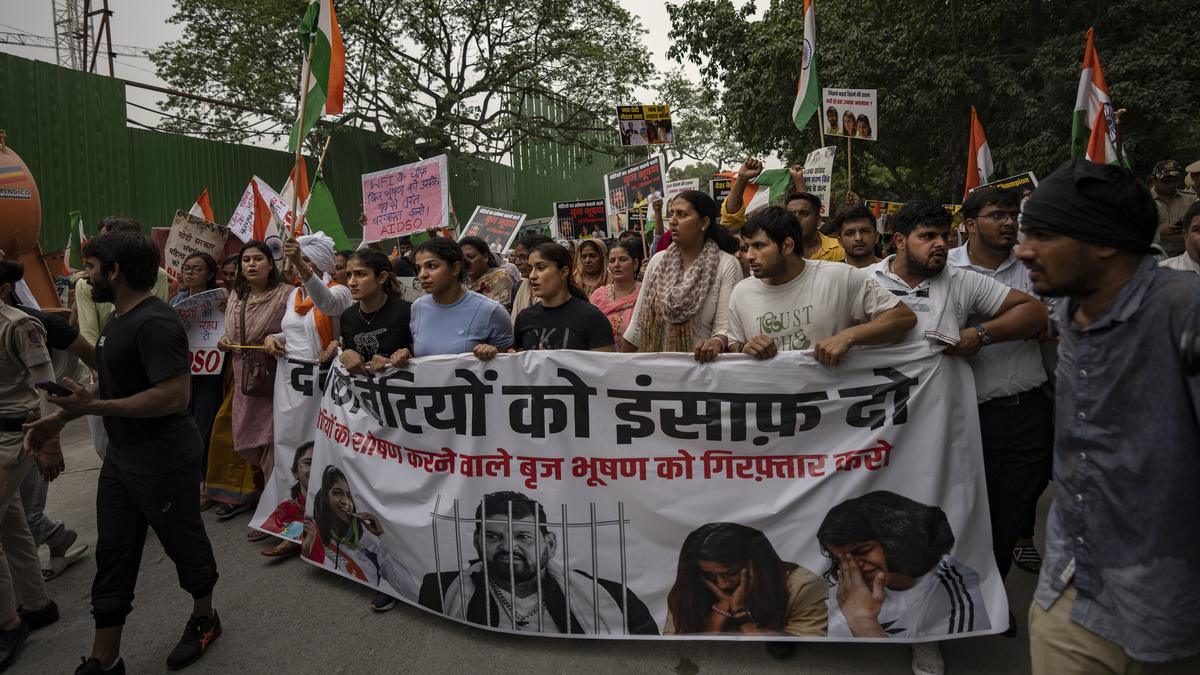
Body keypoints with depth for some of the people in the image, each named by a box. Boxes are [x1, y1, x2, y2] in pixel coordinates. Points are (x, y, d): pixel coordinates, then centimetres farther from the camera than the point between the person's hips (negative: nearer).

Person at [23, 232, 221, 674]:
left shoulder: (154, 323, -22)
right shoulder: (117, 319, 10)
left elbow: (175, 395, -30)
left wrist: (93, 407, -25)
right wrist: (60, 417, 14)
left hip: (164, 460, -9)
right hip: (121, 456, 9)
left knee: (184, 543, 10)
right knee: (113, 554, 13)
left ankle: (204, 620, 33)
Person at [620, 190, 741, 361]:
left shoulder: (727, 265, -3)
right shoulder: (657, 260, 9)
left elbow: (725, 326, -7)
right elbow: (638, 322, 12)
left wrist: (717, 343, -28)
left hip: (700, 363, -1)